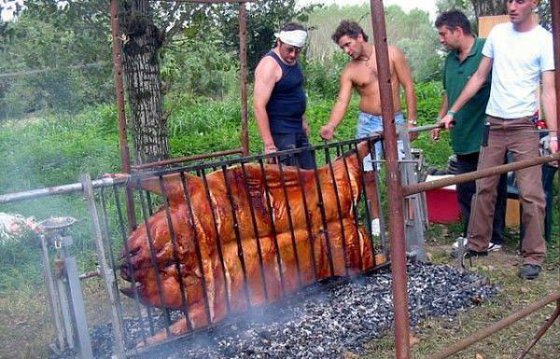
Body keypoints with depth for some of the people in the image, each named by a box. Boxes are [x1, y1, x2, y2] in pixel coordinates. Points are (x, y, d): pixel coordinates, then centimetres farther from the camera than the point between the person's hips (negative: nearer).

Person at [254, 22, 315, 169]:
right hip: (281, 133, -9)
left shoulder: (292, 60, 8)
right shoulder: (270, 65, -19)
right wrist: (269, 144, -27)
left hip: (297, 130, 9)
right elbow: (259, 106, -24)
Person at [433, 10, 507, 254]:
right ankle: (470, 233, 28)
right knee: (465, 190, 14)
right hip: (463, 139, 7)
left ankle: (494, 238, 18)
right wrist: (440, 120, 20)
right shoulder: (451, 59, 10)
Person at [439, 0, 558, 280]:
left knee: (531, 193, -3)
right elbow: (479, 78, 13)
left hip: (524, 126, -4)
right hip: (493, 123, 4)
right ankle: (477, 245, 20)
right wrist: (452, 112, 10)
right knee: (484, 188, 8)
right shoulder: (497, 33, 7)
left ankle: (533, 256, 7)